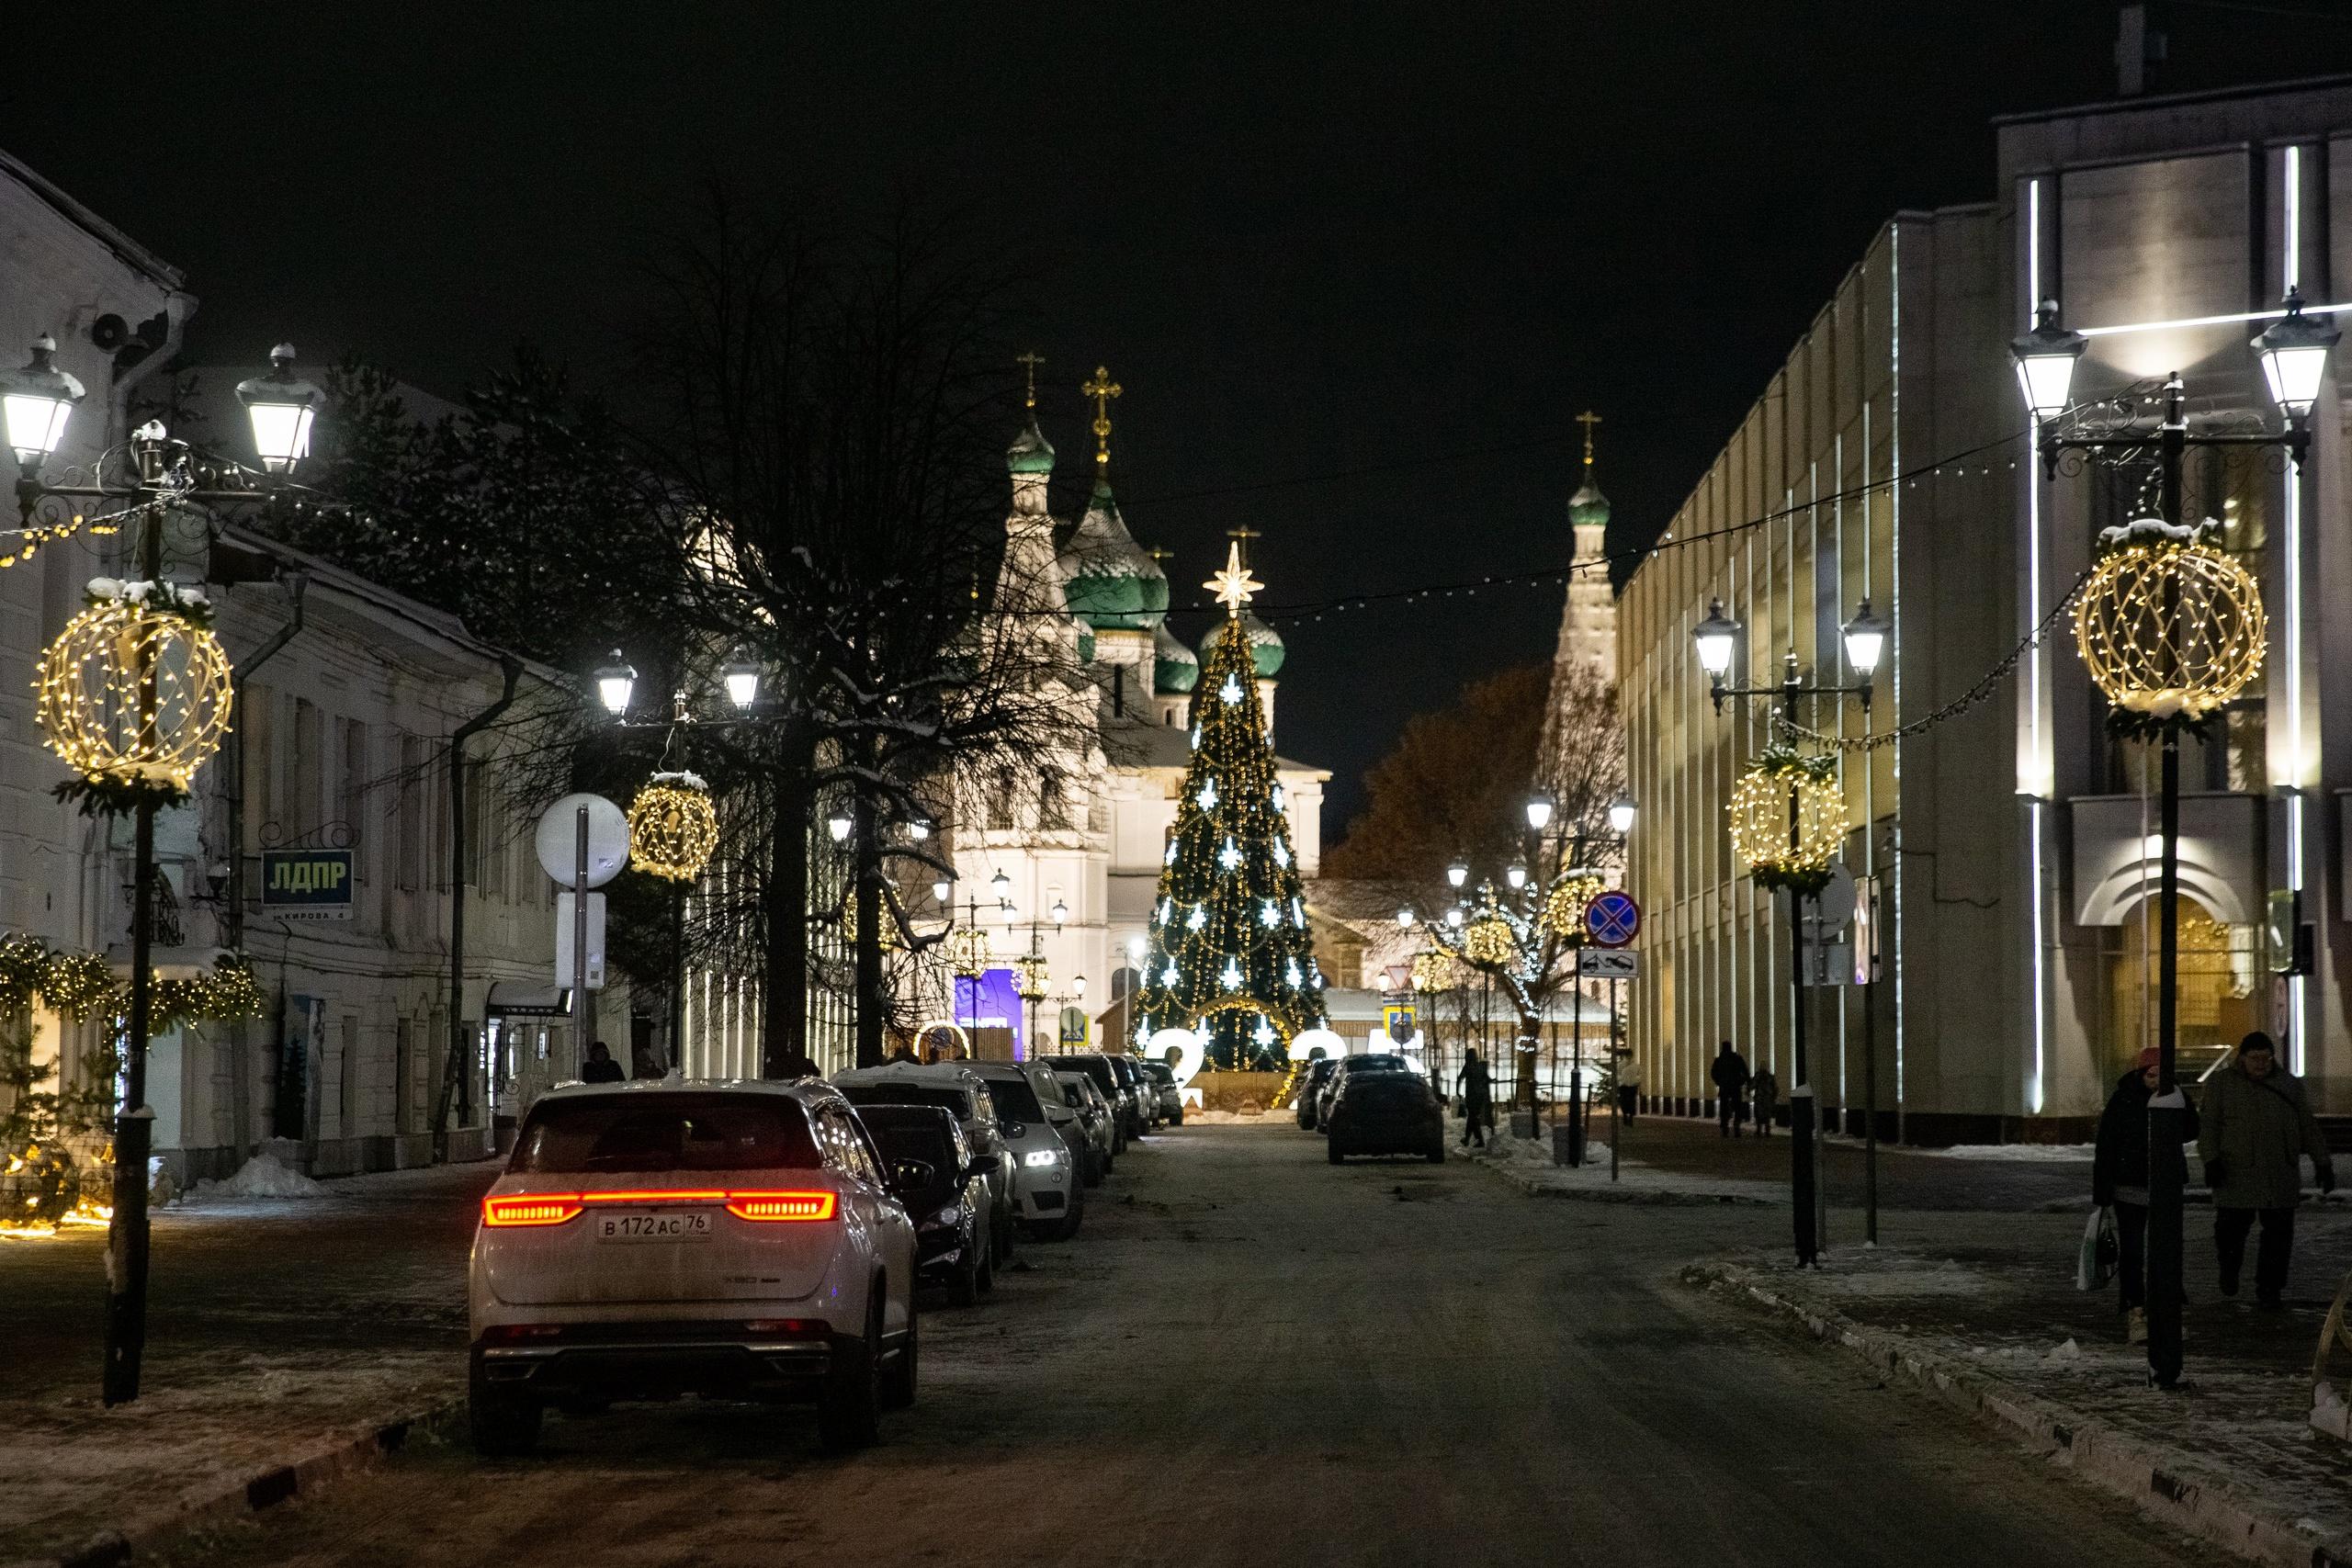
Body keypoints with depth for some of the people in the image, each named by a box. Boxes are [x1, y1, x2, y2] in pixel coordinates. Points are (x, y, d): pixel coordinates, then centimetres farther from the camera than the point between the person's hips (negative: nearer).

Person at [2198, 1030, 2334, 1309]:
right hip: (2237, 1171, -2)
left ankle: (2269, 1289, 6)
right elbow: (2210, 1125, -5)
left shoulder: (2289, 1084, 8)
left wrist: (2322, 1163, 6)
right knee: (2232, 1226, -2)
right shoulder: (2222, 1084, 1)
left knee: (2279, 1232, -2)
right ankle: (2230, 1265, 29)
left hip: (2281, 1175, 2)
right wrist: (2211, 1161, -17)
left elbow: (2308, 1126, 11)